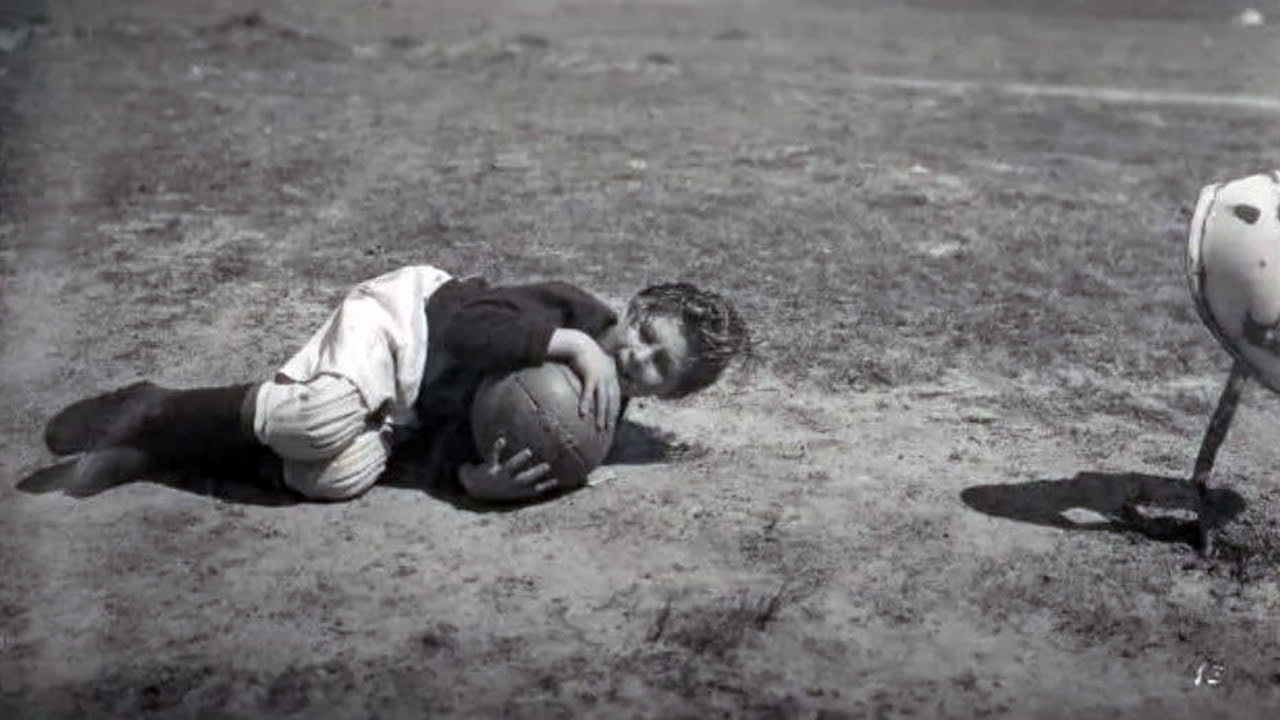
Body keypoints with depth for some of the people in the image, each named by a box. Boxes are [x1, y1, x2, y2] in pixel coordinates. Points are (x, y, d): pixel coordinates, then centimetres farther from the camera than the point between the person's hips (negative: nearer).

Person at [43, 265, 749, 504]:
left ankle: (151, 449, -3)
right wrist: (570, 344, -31)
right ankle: (155, 412, -8)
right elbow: (473, 320, -25)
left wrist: (475, 476, -26)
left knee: (338, 476, -21)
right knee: (320, 415, -34)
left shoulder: (599, 412, 1)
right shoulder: (580, 309, -14)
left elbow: (464, 431, -4)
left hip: (409, 410, 6)